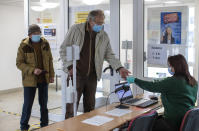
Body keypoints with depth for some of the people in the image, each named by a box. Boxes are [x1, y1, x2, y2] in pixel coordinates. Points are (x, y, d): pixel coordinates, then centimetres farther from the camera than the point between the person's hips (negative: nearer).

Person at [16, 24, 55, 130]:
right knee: (28, 104, 3)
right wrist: (32, 70, -21)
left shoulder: (45, 44, 3)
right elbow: (19, 63, -8)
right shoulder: (23, 46, -8)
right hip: (30, 80, -3)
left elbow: (49, 60, 11)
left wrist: (51, 75, 8)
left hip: (44, 79, 4)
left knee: (44, 103, 13)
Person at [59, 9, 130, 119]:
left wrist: (119, 68, -5)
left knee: (90, 107, 11)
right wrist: (69, 67, -10)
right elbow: (63, 49, -1)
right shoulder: (75, 30, -4)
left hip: (92, 76, 4)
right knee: (72, 105, -2)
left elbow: (109, 55, 9)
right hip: (76, 74, -3)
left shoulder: (103, 36, 6)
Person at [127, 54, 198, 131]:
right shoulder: (193, 82, 5)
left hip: (175, 124, -9)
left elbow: (152, 87, -16)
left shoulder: (173, 81, -19)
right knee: (155, 119, 21)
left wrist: (134, 80, -5)